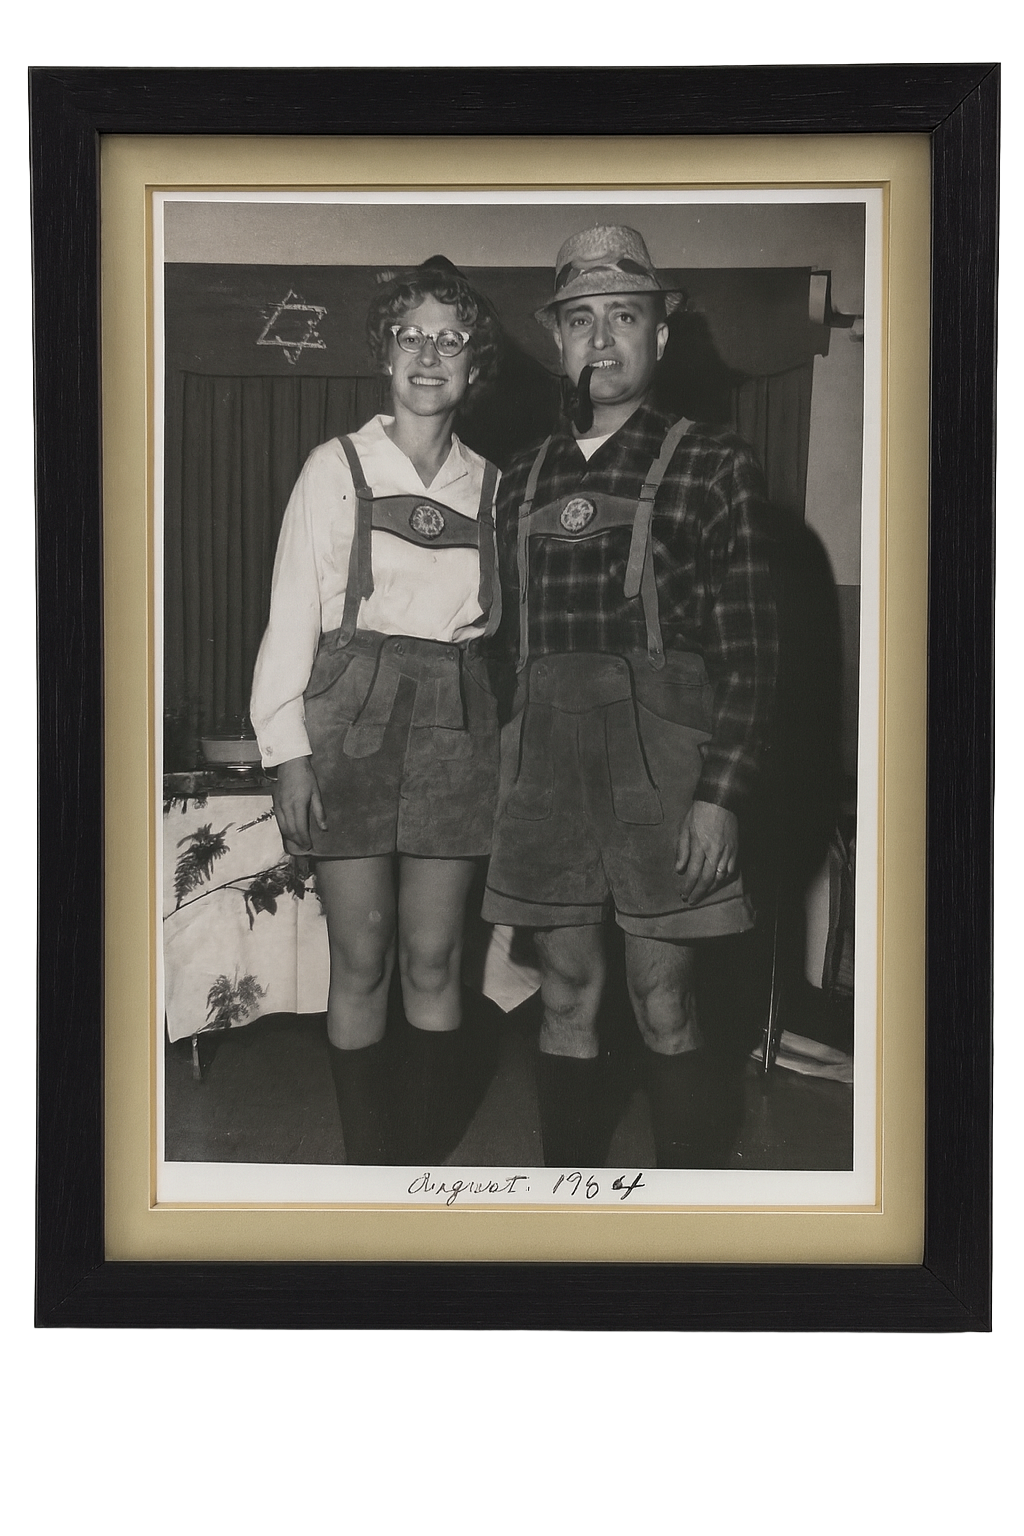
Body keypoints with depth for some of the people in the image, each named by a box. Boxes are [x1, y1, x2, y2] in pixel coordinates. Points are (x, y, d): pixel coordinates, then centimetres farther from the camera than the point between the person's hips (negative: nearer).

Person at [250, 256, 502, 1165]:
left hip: (455, 723, 2)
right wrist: (287, 752, -8)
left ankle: (429, 1154, 15)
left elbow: (494, 619, 14)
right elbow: (293, 611, -1)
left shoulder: (489, 486, 10)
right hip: (353, 717, -2)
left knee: (433, 961, 4)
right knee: (363, 961, 0)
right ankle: (371, 1163, 12)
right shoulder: (338, 468, 1)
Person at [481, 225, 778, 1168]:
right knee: (566, 1000, 9)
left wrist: (720, 795, -12)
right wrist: (507, 770, 10)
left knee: (664, 1009, 0)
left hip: (661, 752, -4)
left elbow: (749, 647, -4)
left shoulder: (712, 465, 1)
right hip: (546, 756, 4)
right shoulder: (526, 480, 14)